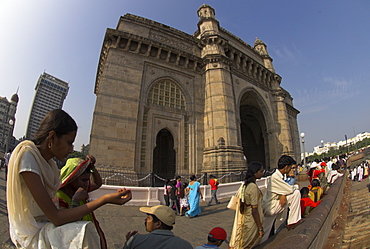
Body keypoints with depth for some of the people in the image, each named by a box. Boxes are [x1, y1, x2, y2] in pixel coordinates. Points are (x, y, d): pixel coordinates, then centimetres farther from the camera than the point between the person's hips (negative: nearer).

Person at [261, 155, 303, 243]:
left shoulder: (278, 175, 9)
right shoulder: (275, 177, -22)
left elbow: (284, 189, 8)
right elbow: (290, 189, -17)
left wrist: (283, 195, -15)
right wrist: (296, 186, 5)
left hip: (268, 208, 9)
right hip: (270, 207, -9)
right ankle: (293, 222, 2)